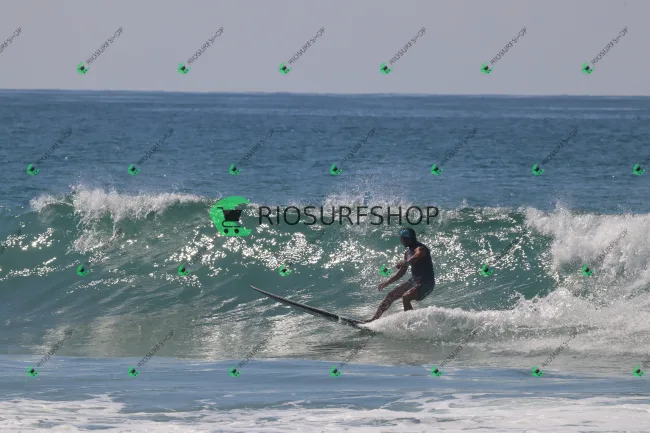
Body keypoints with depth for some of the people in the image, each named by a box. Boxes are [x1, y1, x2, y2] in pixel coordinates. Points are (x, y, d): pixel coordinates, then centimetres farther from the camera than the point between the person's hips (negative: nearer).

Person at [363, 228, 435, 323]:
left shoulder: (420, 248, -14)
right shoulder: (408, 252, 14)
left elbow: (418, 255, -40)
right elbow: (402, 272, 24)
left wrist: (406, 262, -57)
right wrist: (388, 282, 20)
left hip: (426, 283, -9)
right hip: (414, 280, 9)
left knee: (406, 297, -30)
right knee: (390, 296, 7)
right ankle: (374, 319, 14)